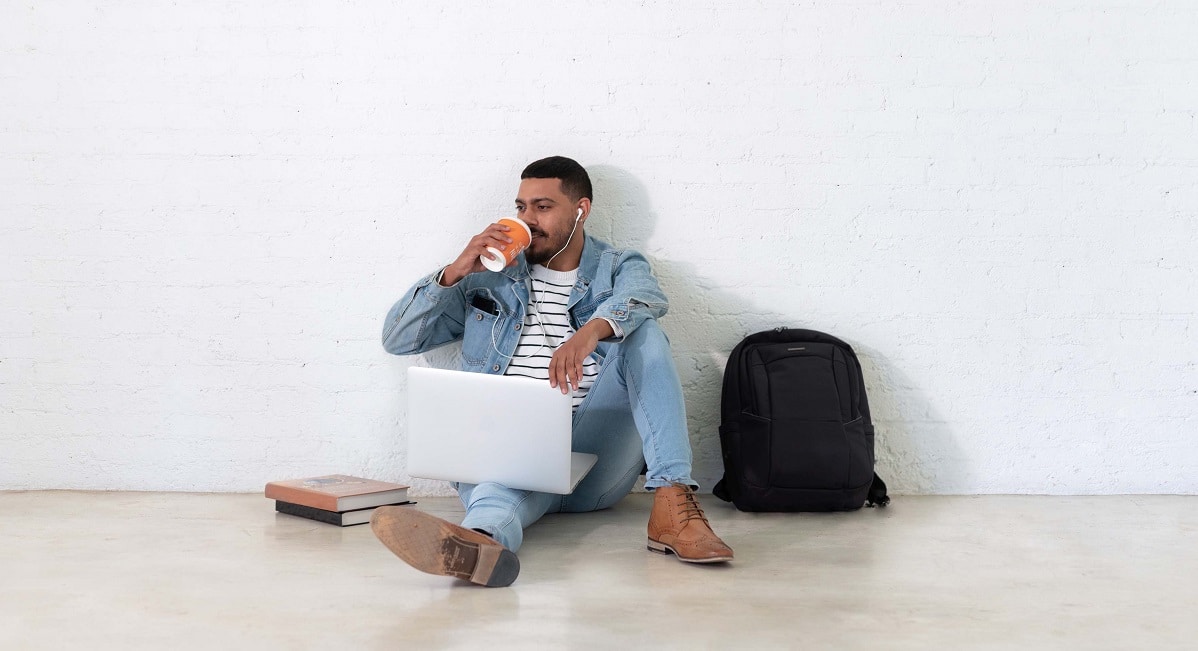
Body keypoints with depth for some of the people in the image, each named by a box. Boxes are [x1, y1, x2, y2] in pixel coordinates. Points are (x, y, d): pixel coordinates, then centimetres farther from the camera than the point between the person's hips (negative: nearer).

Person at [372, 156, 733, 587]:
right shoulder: (490, 276, 19)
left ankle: (672, 501, -38)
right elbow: (397, 340, 15)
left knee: (644, 332, -21)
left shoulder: (619, 268, 15)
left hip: (595, 461, 1)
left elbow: (643, 296, -14)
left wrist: (591, 331, -38)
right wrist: (455, 272, -1)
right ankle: (481, 542, -74)